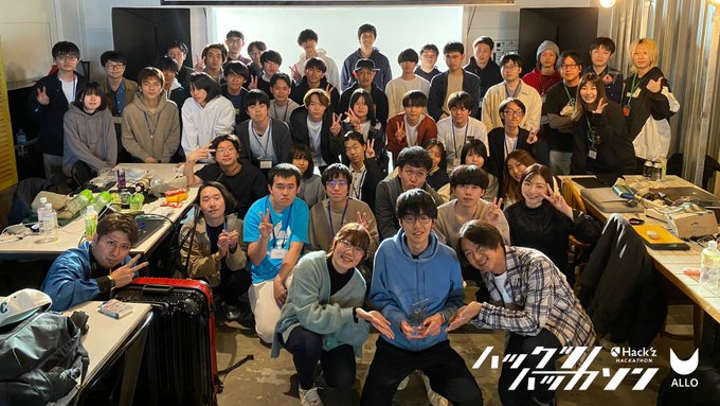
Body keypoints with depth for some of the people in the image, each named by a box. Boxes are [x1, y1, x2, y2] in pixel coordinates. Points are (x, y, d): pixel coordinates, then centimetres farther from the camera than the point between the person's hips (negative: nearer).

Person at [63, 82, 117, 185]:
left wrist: (109, 166, -16)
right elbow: (76, 147, -16)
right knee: (80, 169, -33)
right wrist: (101, 166, -23)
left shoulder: (105, 113, 2)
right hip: (75, 161, -1)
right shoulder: (70, 116, -8)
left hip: (102, 163, 2)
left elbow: (111, 141, -3)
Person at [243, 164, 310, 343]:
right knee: (270, 333, -18)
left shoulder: (300, 208, -5)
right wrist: (263, 237, -31)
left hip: (290, 268, 1)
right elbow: (255, 260, -11)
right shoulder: (256, 210, -9)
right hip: (263, 276, -1)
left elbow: (295, 249, -8)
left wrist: (279, 280, -18)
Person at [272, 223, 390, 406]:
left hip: (334, 336, 4)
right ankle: (306, 386, -4)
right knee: (310, 340, -37)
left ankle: (324, 359, 22)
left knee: (344, 382, -15)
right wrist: (354, 314, -40)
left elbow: (357, 336, -16)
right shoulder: (310, 265, -28)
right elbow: (309, 316, -37)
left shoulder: (358, 282, -14)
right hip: (297, 326, -3)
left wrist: (366, 319, -39)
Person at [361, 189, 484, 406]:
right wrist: (398, 320, -20)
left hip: (436, 344, 1)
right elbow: (378, 296, -4)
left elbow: (457, 298, 3)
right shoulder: (387, 250, -10)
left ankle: (434, 382, 17)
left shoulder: (448, 257, -7)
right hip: (394, 344, 0)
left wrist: (442, 317, -18)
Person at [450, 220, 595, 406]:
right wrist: (471, 316, -23)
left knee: (533, 348, -37)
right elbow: (505, 311, -4)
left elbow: (533, 322, -37)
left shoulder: (535, 264, -33)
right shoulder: (486, 272, -10)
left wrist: (481, 310, -38)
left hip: (562, 320, -6)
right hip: (524, 326, 6)